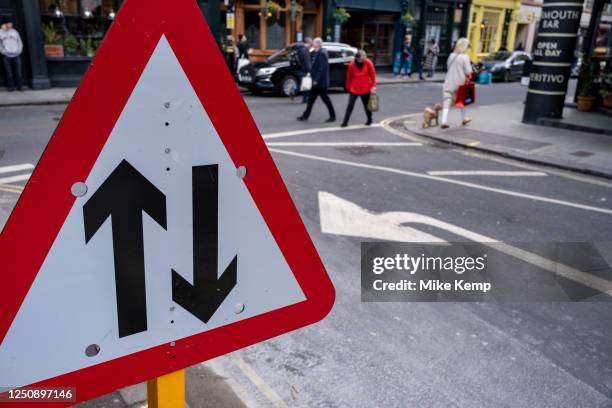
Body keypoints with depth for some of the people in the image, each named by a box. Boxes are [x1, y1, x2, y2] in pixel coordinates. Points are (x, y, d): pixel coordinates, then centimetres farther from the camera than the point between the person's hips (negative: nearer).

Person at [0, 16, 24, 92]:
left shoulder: (14, 31, 12)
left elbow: (19, 42, 14)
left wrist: (19, 50, 1)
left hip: (16, 55, 2)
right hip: (6, 56, -2)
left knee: (18, 72, -1)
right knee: (9, 72, -1)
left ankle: (20, 85, 3)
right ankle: (10, 86, 2)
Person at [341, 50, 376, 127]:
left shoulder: (368, 63, -7)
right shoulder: (352, 65, -8)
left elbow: (372, 74, 1)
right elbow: (349, 77, 2)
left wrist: (373, 85, -2)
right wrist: (348, 88, 8)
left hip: (365, 89, 1)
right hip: (354, 89, -1)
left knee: (366, 105, 13)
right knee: (350, 105, -7)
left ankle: (369, 120, 32)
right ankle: (345, 122, -5)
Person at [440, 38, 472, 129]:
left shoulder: (451, 55, 2)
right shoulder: (465, 57, -12)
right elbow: (468, 72, -13)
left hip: (449, 82, 2)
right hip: (460, 82, -2)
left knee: (447, 101, -2)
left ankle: (444, 121, -15)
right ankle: (464, 118, 33)